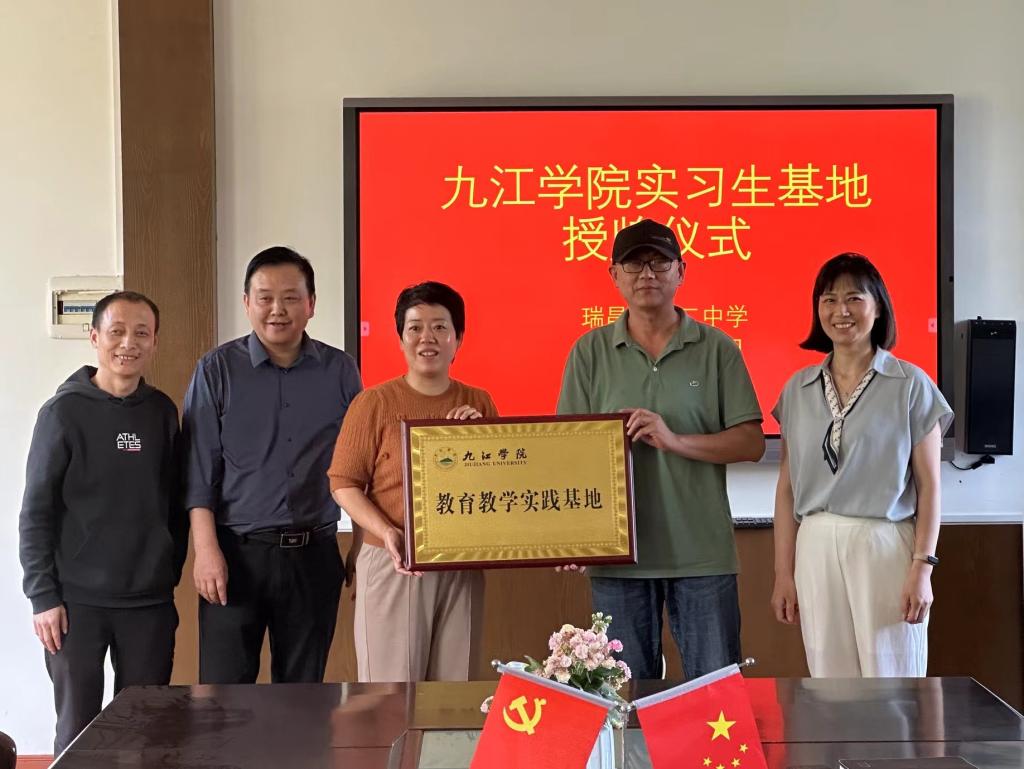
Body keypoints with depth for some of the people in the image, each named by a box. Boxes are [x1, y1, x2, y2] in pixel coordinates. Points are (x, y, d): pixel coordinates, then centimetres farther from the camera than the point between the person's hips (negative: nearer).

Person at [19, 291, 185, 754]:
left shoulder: (162, 412, 7)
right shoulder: (64, 412, -4)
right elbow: (36, 512, -5)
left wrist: (171, 573, 9)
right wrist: (43, 596, -9)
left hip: (150, 602, 3)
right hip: (78, 602, -3)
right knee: (77, 730, 3)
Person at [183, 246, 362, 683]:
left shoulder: (340, 372, 5)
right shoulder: (217, 370, 1)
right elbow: (199, 470, -1)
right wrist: (207, 549, -8)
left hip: (314, 554, 2)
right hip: (237, 553, -2)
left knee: (303, 690, 9)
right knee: (223, 690, 0)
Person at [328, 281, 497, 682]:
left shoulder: (479, 404, 8)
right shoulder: (374, 403, -4)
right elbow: (344, 483, -4)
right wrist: (386, 532, -19)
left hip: (462, 566, 4)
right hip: (392, 564, -4)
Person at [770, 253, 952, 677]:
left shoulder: (911, 385, 1)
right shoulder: (798, 389, 10)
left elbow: (929, 486, -1)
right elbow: (787, 486, 10)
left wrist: (922, 567, -8)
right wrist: (783, 573, 7)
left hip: (885, 548, -3)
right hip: (817, 549, 3)